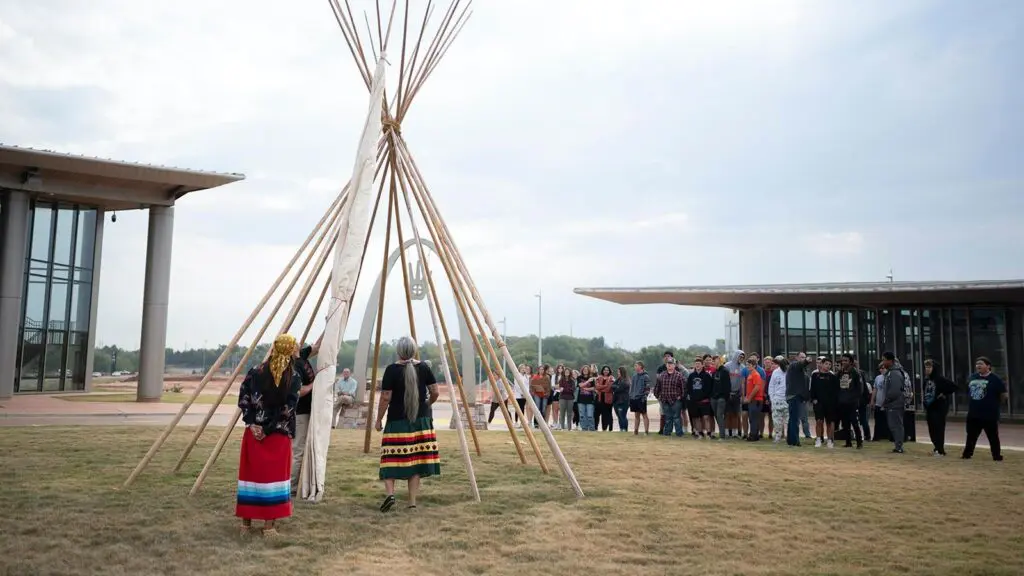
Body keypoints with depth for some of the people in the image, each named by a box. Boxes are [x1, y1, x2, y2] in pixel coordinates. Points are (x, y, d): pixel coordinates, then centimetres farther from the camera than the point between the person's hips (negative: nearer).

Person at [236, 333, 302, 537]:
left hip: (254, 430, 2)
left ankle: (246, 523, 19)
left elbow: (243, 400, -4)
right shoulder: (294, 378, -7)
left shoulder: (255, 373, -1)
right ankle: (269, 525, 7)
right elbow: (289, 408, -11)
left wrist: (253, 423, -5)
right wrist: (270, 429, -8)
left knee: (252, 473, 11)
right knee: (274, 475, 5)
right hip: (280, 434, -2)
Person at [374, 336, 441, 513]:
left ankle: (389, 492, -13)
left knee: (392, 458, 5)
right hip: (421, 420, 3)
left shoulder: (392, 370, -8)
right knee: (416, 459, 6)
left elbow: (385, 398, -9)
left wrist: (379, 419, 2)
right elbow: (435, 392, 3)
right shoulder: (424, 367, 1)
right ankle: (412, 501, 7)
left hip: (397, 421, -3)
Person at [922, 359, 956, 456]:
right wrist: (925, 407, 18)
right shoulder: (926, 380, 11)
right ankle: (937, 448, 25)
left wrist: (945, 394, -14)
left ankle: (940, 450, 3)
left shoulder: (941, 379, -12)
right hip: (929, 408, 7)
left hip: (939, 408, -7)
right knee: (932, 430, 11)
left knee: (939, 429, -4)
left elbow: (954, 387, -17)